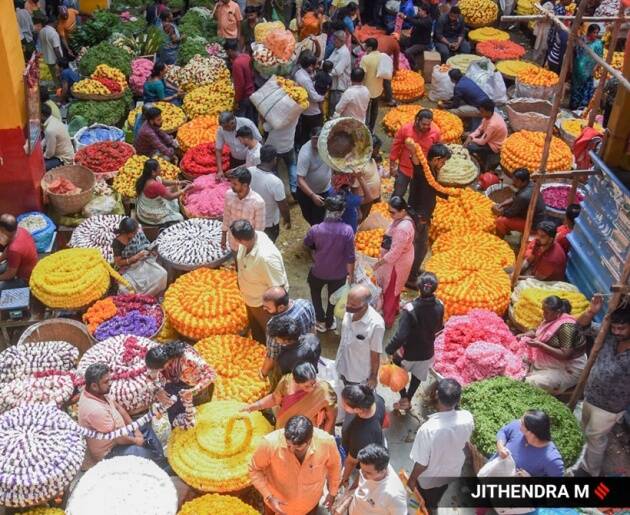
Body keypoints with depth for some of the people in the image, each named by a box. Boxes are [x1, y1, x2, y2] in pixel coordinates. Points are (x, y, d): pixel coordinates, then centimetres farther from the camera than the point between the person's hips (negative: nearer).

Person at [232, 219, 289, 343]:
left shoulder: (266, 257, -43)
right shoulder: (249, 238, -20)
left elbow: (278, 288, -31)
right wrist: (241, 282, 17)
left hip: (265, 303, -8)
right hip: (250, 298, 8)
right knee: (255, 330, 33)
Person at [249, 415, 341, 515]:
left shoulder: (326, 442, -33)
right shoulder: (270, 443, -37)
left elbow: (334, 465, -9)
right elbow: (254, 469, -17)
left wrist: (333, 492, 4)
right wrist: (268, 497, -24)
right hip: (277, 501, -1)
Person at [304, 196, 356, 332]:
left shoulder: (316, 229, -22)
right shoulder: (347, 230, -24)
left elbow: (307, 243, 0)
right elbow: (350, 256, -17)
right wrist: (351, 273, -2)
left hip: (319, 271, 0)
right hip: (339, 273, 0)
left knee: (315, 292, 31)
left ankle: (321, 321, 39)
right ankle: (329, 322, 46)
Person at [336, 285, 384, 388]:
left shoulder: (376, 324, -34)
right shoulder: (349, 311, -17)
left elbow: (375, 355, -20)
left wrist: (373, 377, -9)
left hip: (360, 375, -5)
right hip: (344, 367, 5)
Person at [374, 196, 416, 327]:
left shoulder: (402, 228, -37)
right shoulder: (403, 218, -6)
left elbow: (395, 252, -31)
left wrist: (379, 263, -21)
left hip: (397, 262, -9)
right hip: (398, 260, 9)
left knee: (389, 291, 9)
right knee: (394, 288, 29)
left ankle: (387, 320, 26)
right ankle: (395, 309, 51)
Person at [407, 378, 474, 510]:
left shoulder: (428, 429, -40)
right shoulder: (467, 418, -27)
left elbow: (422, 463, -25)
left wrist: (412, 479, -8)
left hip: (429, 478, -4)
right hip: (452, 472, 4)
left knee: (425, 506, 27)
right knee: (435, 502, 33)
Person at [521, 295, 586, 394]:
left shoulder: (566, 326, -25)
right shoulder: (551, 319, 1)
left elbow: (564, 355, -27)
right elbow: (538, 332, 17)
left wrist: (540, 345, -29)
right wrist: (525, 335, -4)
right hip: (547, 362, 9)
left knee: (530, 384, -23)